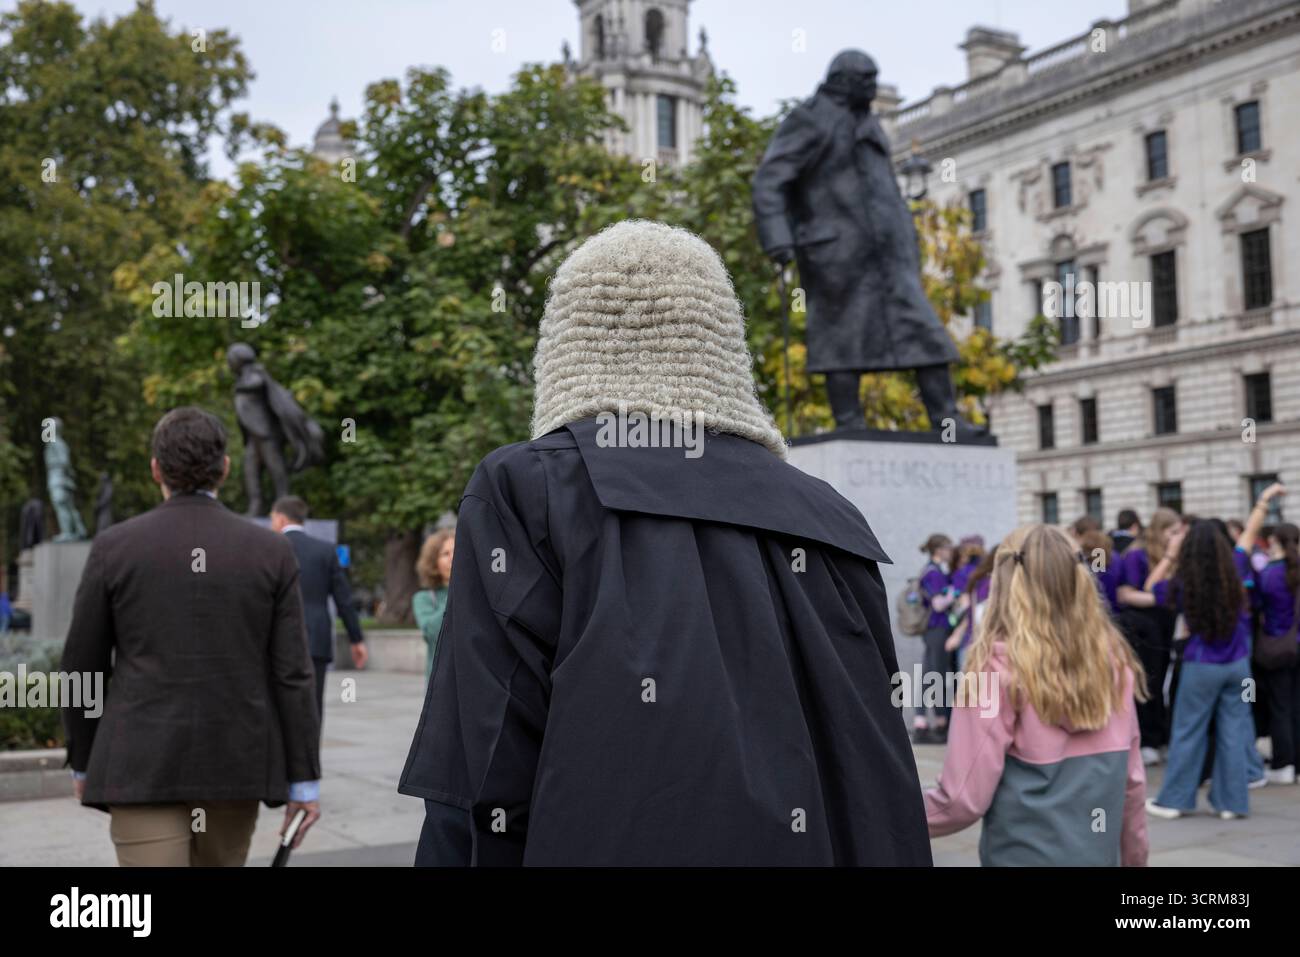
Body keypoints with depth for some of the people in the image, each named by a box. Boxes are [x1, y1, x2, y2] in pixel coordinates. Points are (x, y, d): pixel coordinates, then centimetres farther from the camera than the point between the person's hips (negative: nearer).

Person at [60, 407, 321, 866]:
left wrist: (83, 762, 16)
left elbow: (82, 668, 2)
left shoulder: (114, 546, -4)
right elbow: (291, 673, -4)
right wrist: (304, 780, 0)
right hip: (236, 762, 2)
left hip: (144, 765, -2)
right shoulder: (271, 551, -2)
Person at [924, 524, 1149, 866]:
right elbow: (1133, 780, 6)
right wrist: (1134, 856, 21)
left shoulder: (1000, 666, -15)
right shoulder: (1114, 660, 1)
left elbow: (965, 798, -15)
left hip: (1026, 856, -5)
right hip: (1099, 855, 5)